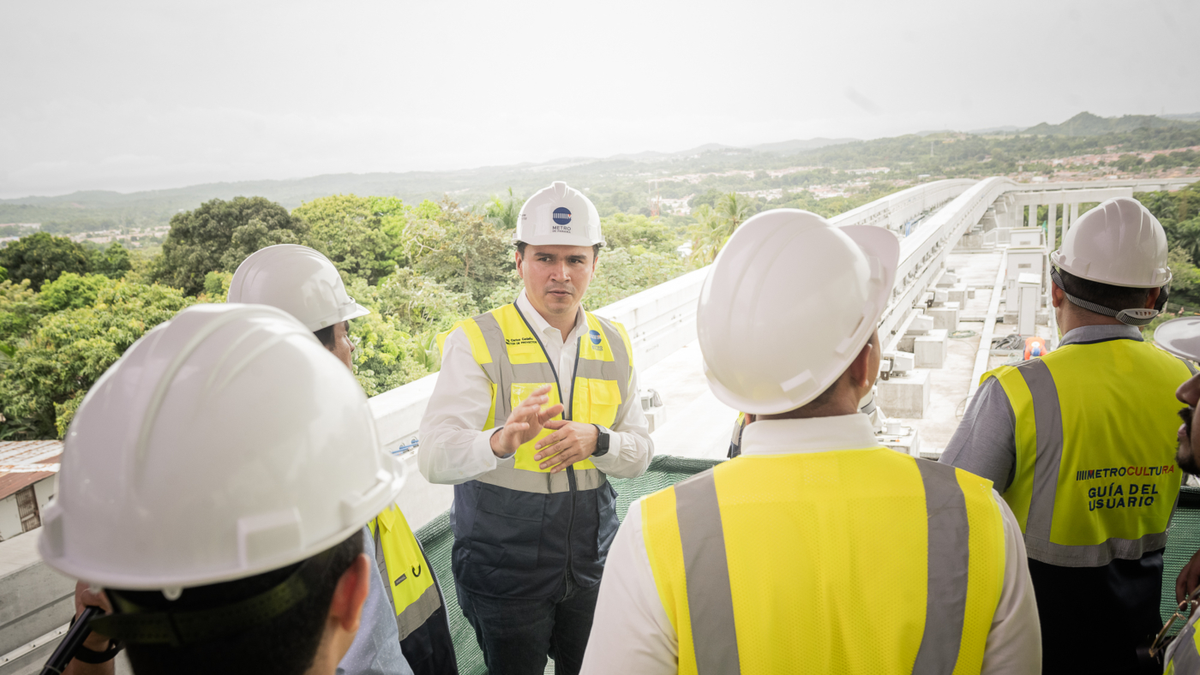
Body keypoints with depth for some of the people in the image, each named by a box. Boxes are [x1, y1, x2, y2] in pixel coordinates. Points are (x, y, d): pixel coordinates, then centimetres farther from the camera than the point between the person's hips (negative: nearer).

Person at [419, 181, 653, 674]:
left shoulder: (613, 345, 2)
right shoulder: (476, 342, -13)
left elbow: (641, 452, 2)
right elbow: (434, 457, -21)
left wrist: (596, 440, -21)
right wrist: (501, 441, -42)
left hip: (591, 564, 4)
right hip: (502, 572, -4)